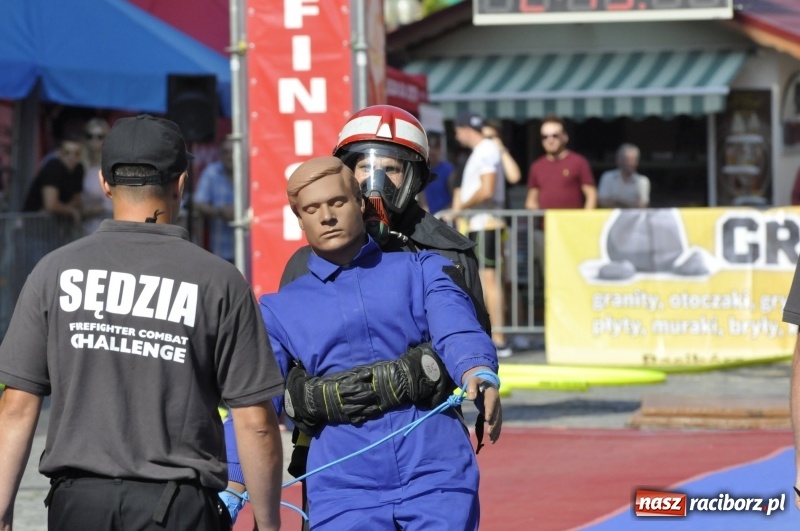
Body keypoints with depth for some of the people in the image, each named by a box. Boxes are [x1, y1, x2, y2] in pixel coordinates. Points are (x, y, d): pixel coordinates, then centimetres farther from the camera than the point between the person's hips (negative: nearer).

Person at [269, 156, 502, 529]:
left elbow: (457, 330, -7)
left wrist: (479, 374, -31)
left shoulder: (421, 270, 12)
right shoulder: (281, 309, 15)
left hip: (436, 474, -1)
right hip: (344, 491, 1)